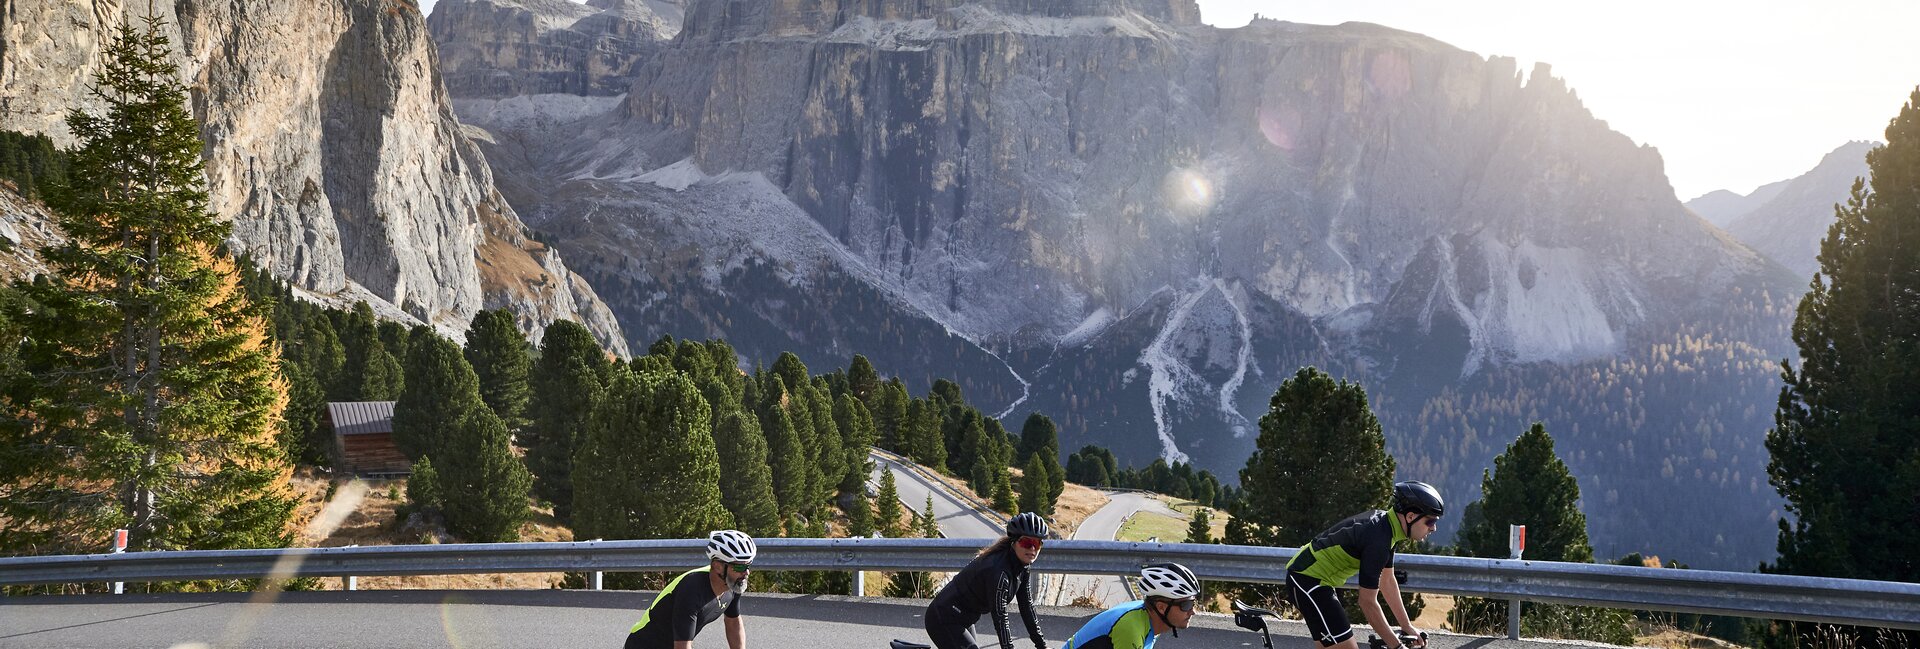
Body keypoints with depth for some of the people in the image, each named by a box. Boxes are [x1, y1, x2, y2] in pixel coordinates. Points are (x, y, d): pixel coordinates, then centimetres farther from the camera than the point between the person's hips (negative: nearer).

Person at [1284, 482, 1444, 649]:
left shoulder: (1383, 521, 3)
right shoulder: (1377, 540, -26)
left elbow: (1387, 581, 14)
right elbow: (1368, 602, -22)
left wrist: (1408, 627, 16)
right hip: (1307, 581, -10)